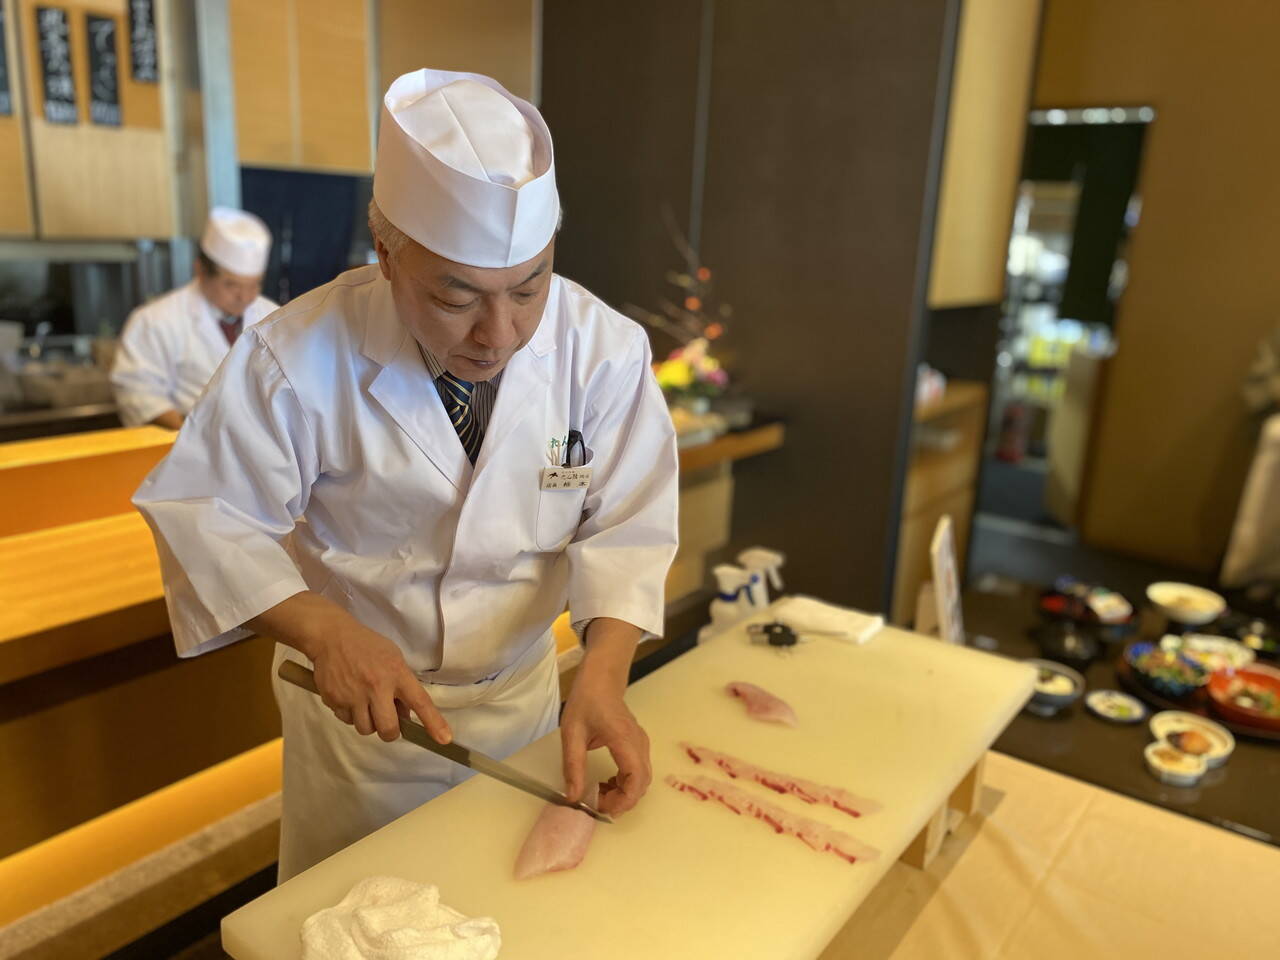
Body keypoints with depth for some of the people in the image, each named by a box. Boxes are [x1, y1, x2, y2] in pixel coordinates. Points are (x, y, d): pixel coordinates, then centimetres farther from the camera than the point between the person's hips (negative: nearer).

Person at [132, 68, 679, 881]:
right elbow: (210, 517, -14)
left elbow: (626, 524, -15)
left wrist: (603, 675, -30)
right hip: (358, 702, -1)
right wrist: (325, 630, -29)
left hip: (526, 695, 2)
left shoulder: (605, 348, -19)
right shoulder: (300, 358, -23)